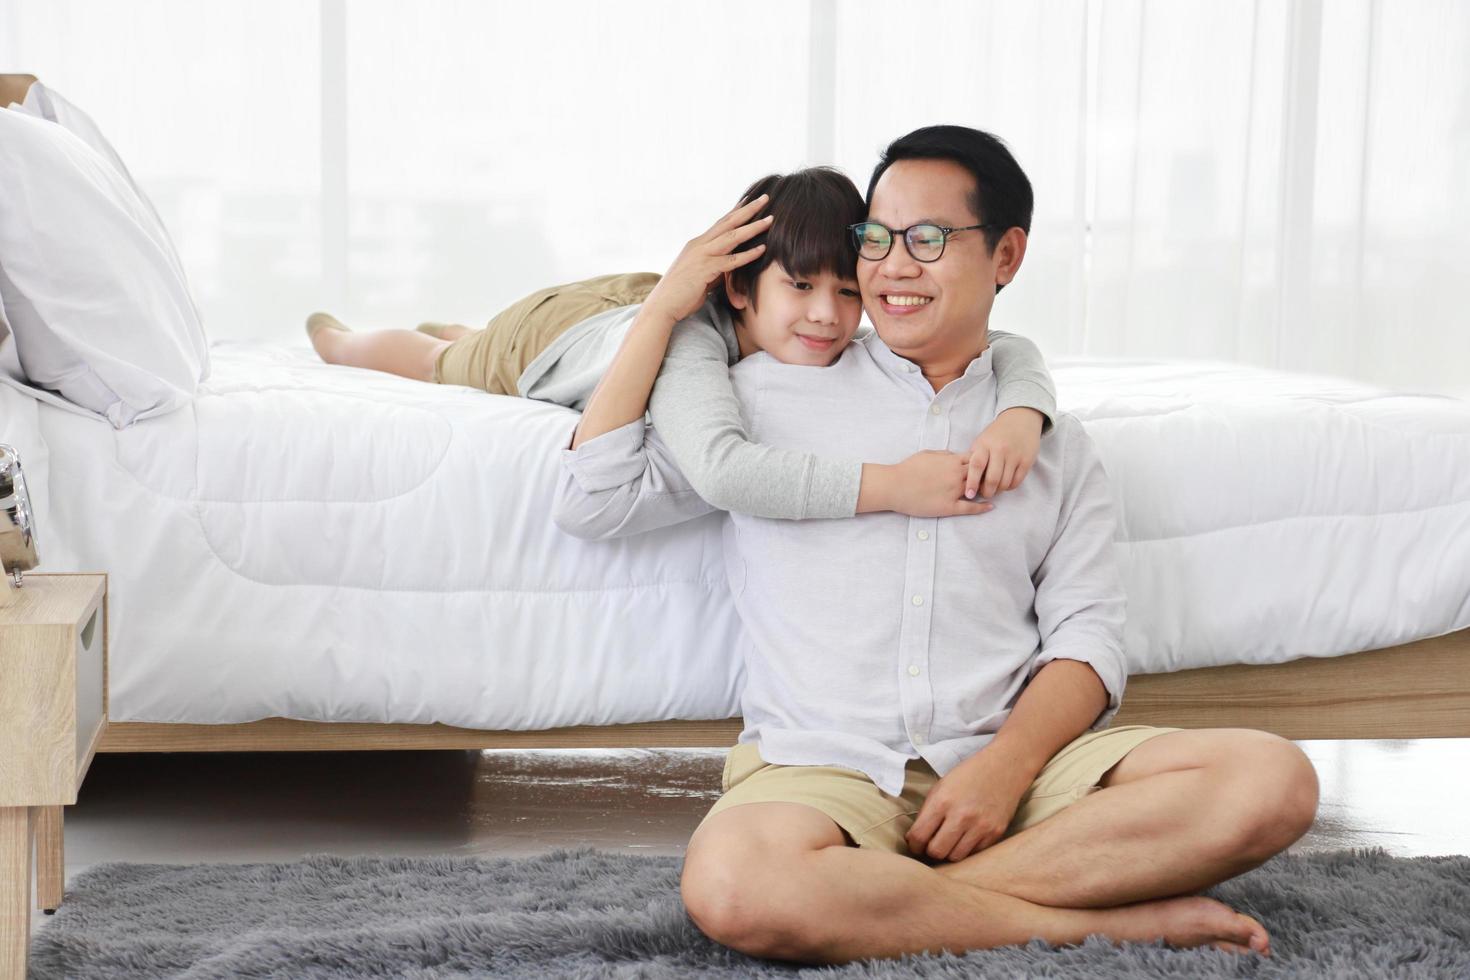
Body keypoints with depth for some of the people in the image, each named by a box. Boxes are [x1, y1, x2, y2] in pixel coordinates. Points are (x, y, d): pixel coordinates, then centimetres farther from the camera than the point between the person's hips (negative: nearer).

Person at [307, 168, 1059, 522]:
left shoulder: (849, 355, -40)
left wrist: (1019, 417, -62)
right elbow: (720, 469, -73)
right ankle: (331, 335, 62)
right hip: (553, 331, -4)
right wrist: (892, 484, -77)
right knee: (437, 367, 31)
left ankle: (448, 328, 71)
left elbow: (1010, 351, -39)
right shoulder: (691, 335, -54)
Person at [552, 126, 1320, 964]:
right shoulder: (772, 393, 14)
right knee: (732, 887, -39)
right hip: (825, 770, -2)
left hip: (1016, 760, 2)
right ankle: (1100, 921, -26)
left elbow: (1088, 638, 7)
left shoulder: (1057, 445, 17)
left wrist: (1003, 768, -13)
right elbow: (593, 503, 9)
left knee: (1274, 780, -24)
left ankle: (903, 902, -25)